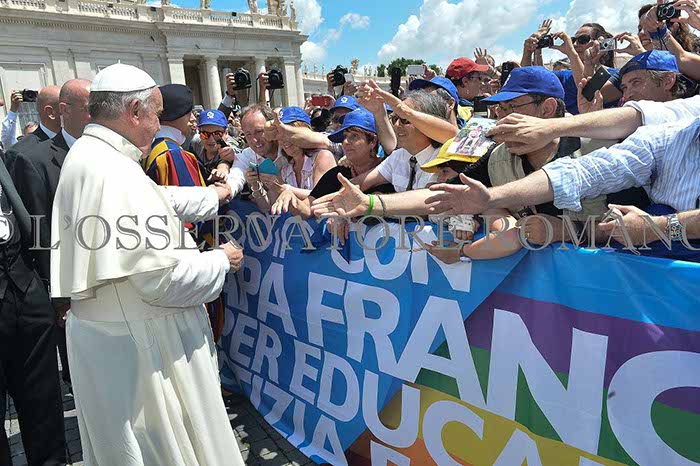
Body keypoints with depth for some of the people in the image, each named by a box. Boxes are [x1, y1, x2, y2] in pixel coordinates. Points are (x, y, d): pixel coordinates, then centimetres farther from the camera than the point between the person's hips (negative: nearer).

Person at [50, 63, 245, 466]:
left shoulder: (88, 155, 5)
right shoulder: (114, 172, -27)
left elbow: (159, 199, 18)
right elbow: (163, 277, -29)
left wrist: (216, 195, 28)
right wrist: (223, 261, -12)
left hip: (110, 332, 10)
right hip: (136, 344, -10)